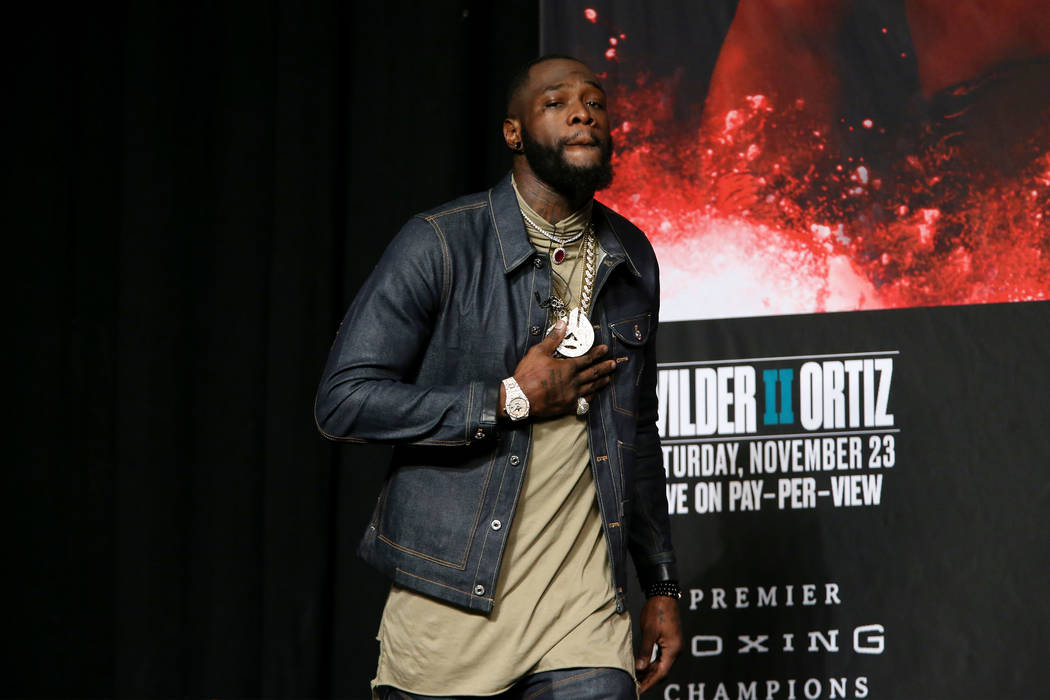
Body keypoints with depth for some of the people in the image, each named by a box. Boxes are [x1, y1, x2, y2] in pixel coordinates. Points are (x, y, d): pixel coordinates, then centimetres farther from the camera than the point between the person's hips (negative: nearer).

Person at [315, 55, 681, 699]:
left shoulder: (632, 258, 11)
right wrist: (513, 399, -14)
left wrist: (662, 585, 18)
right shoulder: (441, 245, -7)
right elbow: (343, 401, -13)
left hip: (584, 609, 4)